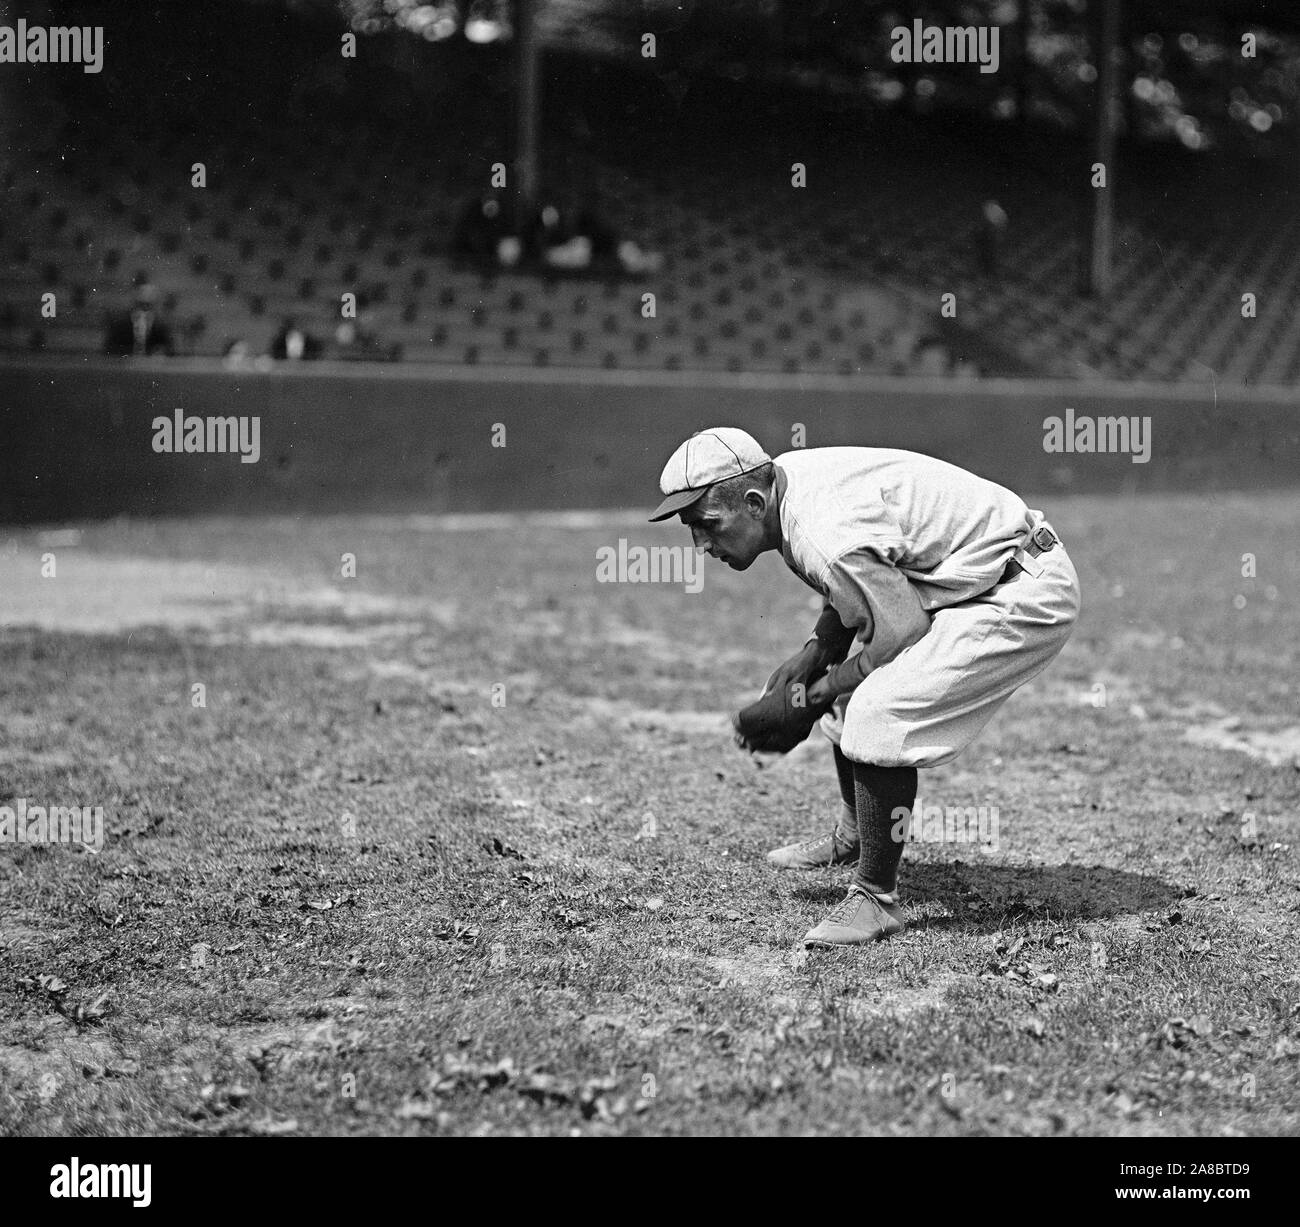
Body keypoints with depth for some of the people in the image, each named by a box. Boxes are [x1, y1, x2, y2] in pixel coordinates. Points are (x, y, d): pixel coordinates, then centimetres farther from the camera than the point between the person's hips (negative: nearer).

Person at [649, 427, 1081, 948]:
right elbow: (857, 588, 16)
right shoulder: (785, 481, 1)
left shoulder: (827, 532, -29)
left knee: (876, 716, -21)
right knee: (849, 692, 17)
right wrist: (813, 655, 0)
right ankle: (854, 838, 39)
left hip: (1025, 599, -10)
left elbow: (902, 634, -24)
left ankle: (876, 900, -9)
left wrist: (809, 700, -15)